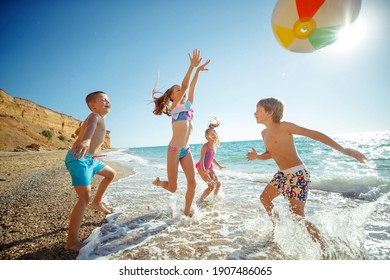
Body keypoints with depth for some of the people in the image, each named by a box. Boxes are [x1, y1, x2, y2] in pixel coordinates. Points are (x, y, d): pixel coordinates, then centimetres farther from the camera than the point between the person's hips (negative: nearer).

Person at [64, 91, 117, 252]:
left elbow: (78, 131, 32)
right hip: (78, 159, -10)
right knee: (85, 197, -17)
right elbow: (90, 126, -36)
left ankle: (97, 203, 35)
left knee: (111, 174, 24)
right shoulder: (94, 116, -10)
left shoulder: (98, 118, 18)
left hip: (89, 158, 10)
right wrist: (86, 141, -57)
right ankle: (72, 241, -11)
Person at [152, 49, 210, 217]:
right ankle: (158, 182, 34)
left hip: (186, 150, 6)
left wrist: (198, 70, 7)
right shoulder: (174, 106, -2)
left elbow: (191, 87, 8)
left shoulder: (188, 104, 16)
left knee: (192, 183, 0)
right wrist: (192, 66, -18)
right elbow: (184, 85, -13)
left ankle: (187, 213, 17)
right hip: (174, 150, -6)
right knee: (173, 187, 1)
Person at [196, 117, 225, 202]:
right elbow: (202, 158, -28)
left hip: (209, 167, 8)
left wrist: (219, 165, 25)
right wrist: (203, 169, -40)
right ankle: (200, 200, 3)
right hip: (201, 167, -8)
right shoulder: (205, 146, -21)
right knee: (211, 186, -13)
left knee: (218, 183, 6)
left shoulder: (214, 145, 2)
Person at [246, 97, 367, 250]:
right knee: (264, 198, 18)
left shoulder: (284, 127, -16)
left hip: (298, 175, -9)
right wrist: (257, 156, -2)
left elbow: (314, 134, -17)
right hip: (282, 174, 9)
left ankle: (324, 247, 16)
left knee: (298, 218, -5)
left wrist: (344, 150, -22)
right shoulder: (264, 133, 7)